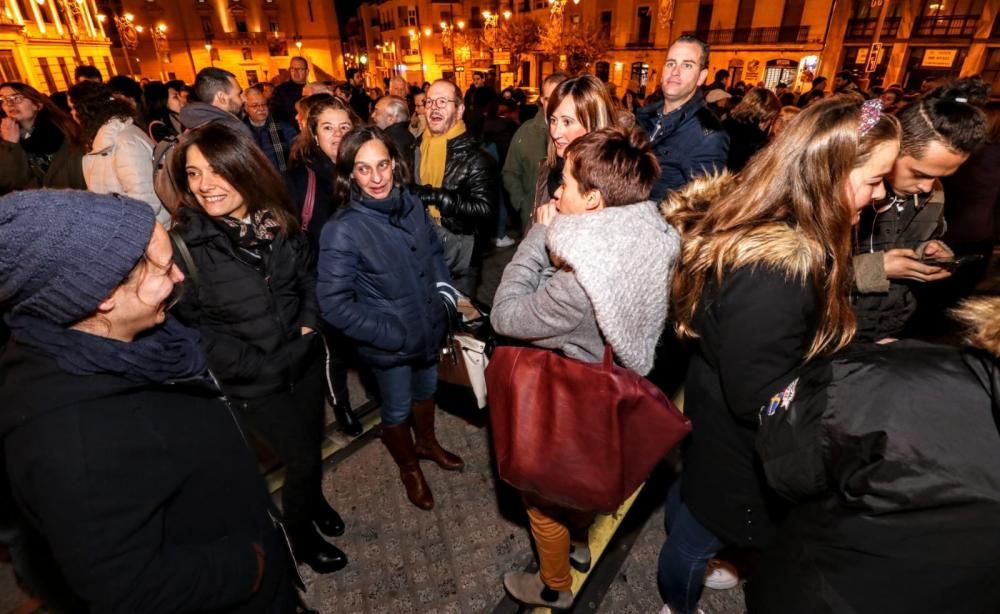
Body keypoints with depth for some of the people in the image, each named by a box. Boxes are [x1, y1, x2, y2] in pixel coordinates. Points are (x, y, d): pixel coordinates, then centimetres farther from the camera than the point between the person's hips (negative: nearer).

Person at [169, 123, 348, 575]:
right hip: (252, 380, -4)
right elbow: (188, 326, -13)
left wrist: (308, 325, -7)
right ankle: (300, 536, 37)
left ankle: (314, 499, 53)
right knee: (301, 456, 6)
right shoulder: (183, 244, -17)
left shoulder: (279, 222, -5)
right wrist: (258, 364, -16)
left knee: (313, 441, 20)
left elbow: (308, 279, 8)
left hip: (304, 360, 4)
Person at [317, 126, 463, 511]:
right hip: (389, 343, -5)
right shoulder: (342, 231, -24)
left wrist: (446, 295, -2)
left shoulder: (412, 205, -9)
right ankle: (409, 468, 47)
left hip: (428, 327, 5)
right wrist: (392, 334, -21)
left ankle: (427, 443, 57)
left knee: (426, 390, 27)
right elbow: (334, 304, -22)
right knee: (397, 409, 18)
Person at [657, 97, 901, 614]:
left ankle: (692, 563, 61)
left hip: (717, 414, 9)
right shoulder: (773, 271, -38)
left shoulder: (760, 227, -7)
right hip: (737, 449, -8)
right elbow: (760, 401, -30)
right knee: (699, 528, 20)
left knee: (692, 498, 32)